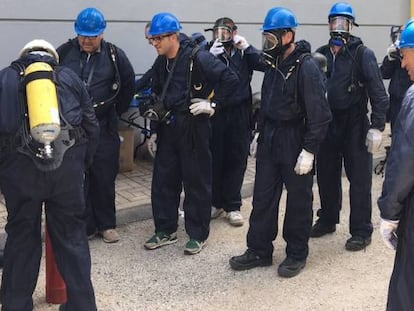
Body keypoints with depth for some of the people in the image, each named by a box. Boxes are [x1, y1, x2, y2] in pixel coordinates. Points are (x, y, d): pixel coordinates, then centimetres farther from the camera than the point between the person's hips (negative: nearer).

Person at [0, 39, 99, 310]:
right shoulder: (69, 77, 15)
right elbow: (92, 126, 13)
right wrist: (83, 164, 20)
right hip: (67, 164, 1)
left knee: (22, 236, 12)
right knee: (72, 235, 9)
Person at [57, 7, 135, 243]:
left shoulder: (114, 55, -1)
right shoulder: (65, 52, -2)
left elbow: (129, 85, 12)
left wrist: (117, 111, 13)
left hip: (104, 127, 0)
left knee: (104, 178, 7)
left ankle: (107, 224, 21)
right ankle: (84, 226, 15)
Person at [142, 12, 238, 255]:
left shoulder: (197, 58, -15)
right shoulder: (161, 63, 9)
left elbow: (231, 79, -18)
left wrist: (214, 105, -14)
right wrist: (154, 130, 18)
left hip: (193, 128, -7)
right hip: (168, 128, 7)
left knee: (197, 182, 3)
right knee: (163, 180, 10)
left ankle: (198, 234, 15)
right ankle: (165, 230, 24)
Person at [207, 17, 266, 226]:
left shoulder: (243, 55, 4)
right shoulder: (210, 53, 4)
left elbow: (265, 65, -9)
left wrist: (247, 48, -15)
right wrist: (210, 57, -18)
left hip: (240, 115, 0)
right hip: (215, 114, 0)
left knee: (237, 161, 5)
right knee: (215, 159, 5)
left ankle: (233, 206, 16)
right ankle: (216, 202, 21)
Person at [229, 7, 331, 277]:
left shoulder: (307, 67, -16)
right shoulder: (275, 64, 8)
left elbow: (319, 114, -18)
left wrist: (309, 151, -20)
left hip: (295, 143, -7)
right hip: (269, 140, 8)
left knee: (298, 200, 7)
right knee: (263, 197, 11)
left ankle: (297, 254, 22)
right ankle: (259, 250, 24)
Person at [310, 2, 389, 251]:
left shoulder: (363, 54, -6)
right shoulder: (321, 54, 7)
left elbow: (378, 92, -11)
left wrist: (377, 126, -17)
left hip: (355, 126, -4)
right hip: (327, 125, 5)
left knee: (360, 179, 2)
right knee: (326, 176, 15)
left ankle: (361, 231, 13)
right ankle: (327, 220, 33)